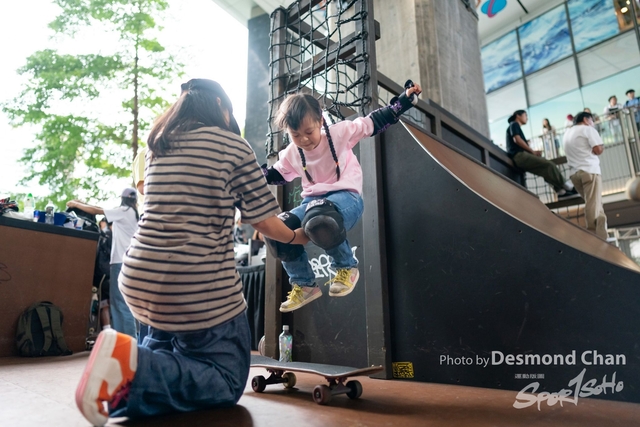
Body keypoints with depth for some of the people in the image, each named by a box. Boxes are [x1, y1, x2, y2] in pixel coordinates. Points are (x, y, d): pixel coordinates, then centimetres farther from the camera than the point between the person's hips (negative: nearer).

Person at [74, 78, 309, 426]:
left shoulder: (159, 147, 14)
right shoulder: (232, 145, -3)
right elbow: (265, 223, -2)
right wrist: (296, 237, 18)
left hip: (138, 280, 8)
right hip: (197, 288, -7)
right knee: (228, 383, 8)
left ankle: (134, 358, 8)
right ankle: (132, 367, -14)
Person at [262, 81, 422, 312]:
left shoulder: (339, 132, -4)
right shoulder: (291, 154, 8)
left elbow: (374, 122, 1)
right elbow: (277, 175, 25)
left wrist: (404, 99, -3)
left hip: (346, 196, -6)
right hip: (312, 201, 6)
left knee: (318, 220, -42)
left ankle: (347, 267, -11)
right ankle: (304, 285, 3)